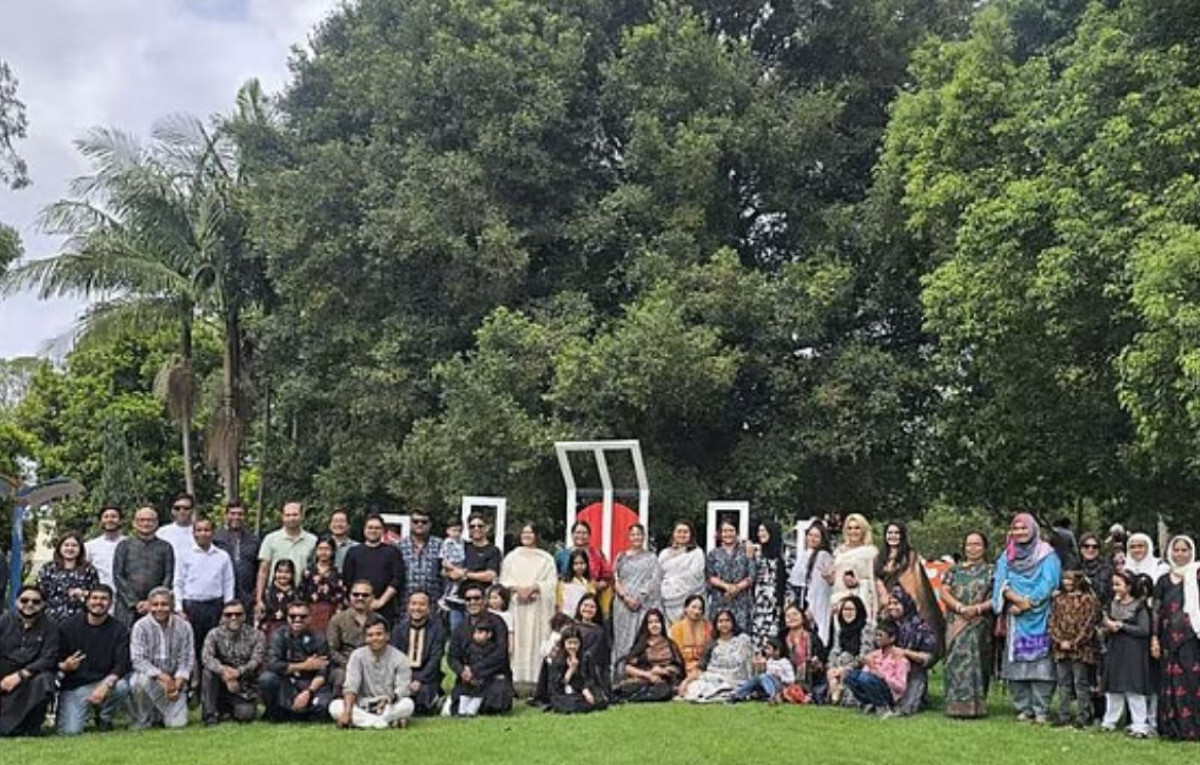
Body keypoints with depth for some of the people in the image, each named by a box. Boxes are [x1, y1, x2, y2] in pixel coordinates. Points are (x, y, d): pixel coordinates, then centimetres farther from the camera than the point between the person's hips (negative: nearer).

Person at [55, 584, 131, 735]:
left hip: (103, 683, 1)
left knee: (121, 686, -33)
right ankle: (63, 712, 18)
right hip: (73, 688, 0)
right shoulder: (69, 626, 1)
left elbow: (122, 664, -12)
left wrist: (106, 684, -30)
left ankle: (104, 717, 0)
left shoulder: (119, 630, -1)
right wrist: (63, 666, -21)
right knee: (70, 731, -21)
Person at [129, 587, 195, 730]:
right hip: (149, 675, -1)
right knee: (141, 679, -37)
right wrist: (162, 677, -26)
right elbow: (137, 660, -16)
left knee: (177, 723, -14)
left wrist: (178, 683, -16)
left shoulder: (183, 626, -2)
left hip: (175, 681, 2)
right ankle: (142, 718, -10)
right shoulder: (140, 627, -8)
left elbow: (187, 659, -1)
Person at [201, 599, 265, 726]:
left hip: (245, 690, -1)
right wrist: (223, 671, -37)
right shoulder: (215, 634, -2)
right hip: (222, 686, 1)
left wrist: (238, 672, -35)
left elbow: (257, 661, -16)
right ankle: (210, 714, -12)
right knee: (207, 672, -27)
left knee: (245, 715, -25)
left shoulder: (256, 635, -4)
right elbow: (206, 657, -18)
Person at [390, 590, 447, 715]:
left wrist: (419, 681, -20)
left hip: (426, 677, -2)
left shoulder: (437, 629, -2)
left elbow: (434, 660, -9)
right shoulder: (399, 629, 9)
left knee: (423, 691, -33)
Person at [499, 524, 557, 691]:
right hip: (515, 604, 1)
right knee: (517, 640, -5)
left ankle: (534, 678, -7)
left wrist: (533, 588, -13)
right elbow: (504, 581, 9)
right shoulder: (511, 557, 14)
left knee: (536, 640, -6)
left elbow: (551, 582, 1)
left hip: (538, 606, -1)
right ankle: (516, 678, -4)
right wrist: (516, 588, -9)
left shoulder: (546, 558, 8)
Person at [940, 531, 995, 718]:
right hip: (956, 623, 2)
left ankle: (975, 705, -3)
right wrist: (960, 607, -11)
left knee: (976, 660, -7)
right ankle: (956, 705, -3)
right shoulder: (955, 570, 16)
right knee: (956, 660, -5)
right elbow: (944, 592, 5)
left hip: (980, 624, -2)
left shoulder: (991, 571, 9)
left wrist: (978, 608, -15)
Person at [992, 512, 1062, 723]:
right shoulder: (1006, 556, 14)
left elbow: (1048, 584, -6)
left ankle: (1041, 710, -5)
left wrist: (1025, 603, -12)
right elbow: (1001, 583, 5)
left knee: (1040, 663, -8)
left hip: (1040, 617, -3)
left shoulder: (1047, 555, 4)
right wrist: (1016, 598, -14)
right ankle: (1023, 708, 5)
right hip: (1015, 619, 3)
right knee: (1016, 663, -1)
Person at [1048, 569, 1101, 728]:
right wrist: (1060, 641, -5)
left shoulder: (1088, 599, -3)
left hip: (1081, 649, -5)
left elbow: (1089, 625, -8)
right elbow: (1053, 622, 8)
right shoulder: (1058, 599, 12)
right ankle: (1063, 716, 16)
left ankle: (1083, 717, 6)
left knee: (1081, 683, 0)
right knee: (1063, 683, 10)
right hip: (1061, 649, 5)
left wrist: (1074, 643, -11)